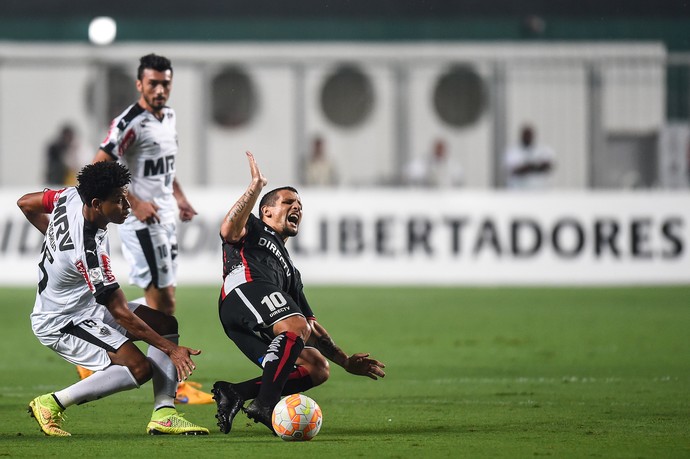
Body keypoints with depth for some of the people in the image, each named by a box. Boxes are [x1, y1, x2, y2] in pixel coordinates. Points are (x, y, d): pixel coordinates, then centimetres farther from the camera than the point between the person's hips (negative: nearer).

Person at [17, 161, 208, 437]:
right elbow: (120, 313, -27)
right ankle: (52, 404, -12)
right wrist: (171, 349, -22)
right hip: (60, 324, -10)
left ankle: (163, 415, -2)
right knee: (139, 368, -24)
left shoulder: (72, 197, -10)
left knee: (166, 323, 2)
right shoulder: (89, 252, -34)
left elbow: (26, 204, 10)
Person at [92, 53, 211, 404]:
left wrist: (179, 197, 14)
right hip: (142, 222, -9)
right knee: (163, 302, -7)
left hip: (164, 219, 9)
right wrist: (134, 202, -23)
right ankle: (175, 386, -3)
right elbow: (98, 168, -20)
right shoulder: (130, 122, -16)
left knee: (160, 301, 12)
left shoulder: (168, 116, 12)